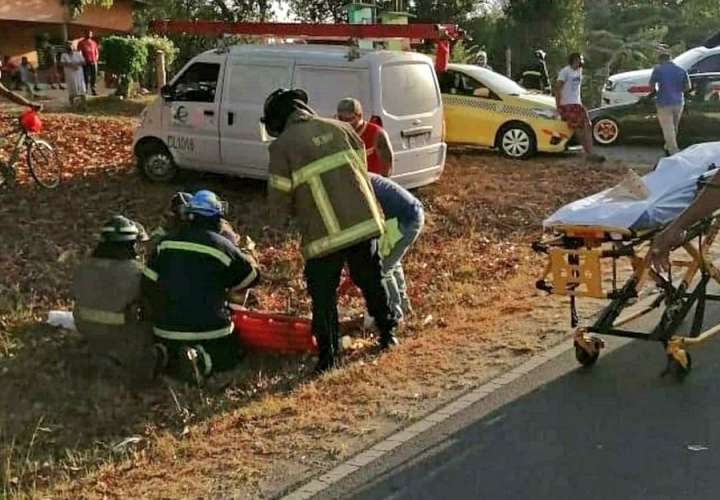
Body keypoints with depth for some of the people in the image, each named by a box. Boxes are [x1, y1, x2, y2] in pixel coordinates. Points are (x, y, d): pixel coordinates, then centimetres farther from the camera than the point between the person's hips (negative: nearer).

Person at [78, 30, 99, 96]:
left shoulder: (94, 43, 15)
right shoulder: (81, 43, 4)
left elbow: (97, 53, 17)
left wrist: (96, 59, 0)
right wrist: (83, 59, -10)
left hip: (93, 62, 3)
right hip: (85, 63, -3)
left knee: (94, 77, 4)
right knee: (86, 77, -7)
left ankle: (94, 90, 12)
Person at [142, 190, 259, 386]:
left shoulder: (166, 243, 4)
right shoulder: (222, 246, -8)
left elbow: (148, 284, 6)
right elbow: (251, 276, 5)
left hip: (166, 329, 4)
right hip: (209, 329, -4)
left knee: (171, 350, 33)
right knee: (231, 355, 18)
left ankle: (162, 355, -4)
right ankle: (201, 360, -14)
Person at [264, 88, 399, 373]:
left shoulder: (282, 146, -6)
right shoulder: (338, 128, 7)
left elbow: (279, 198, -3)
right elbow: (362, 169, 11)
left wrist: (281, 216, 19)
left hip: (323, 233, -4)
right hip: (364, 222, 4)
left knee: (323, 297, 11)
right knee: (372, 281, 23)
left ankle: (328, 356, 14)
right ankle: (387, 334, 37)